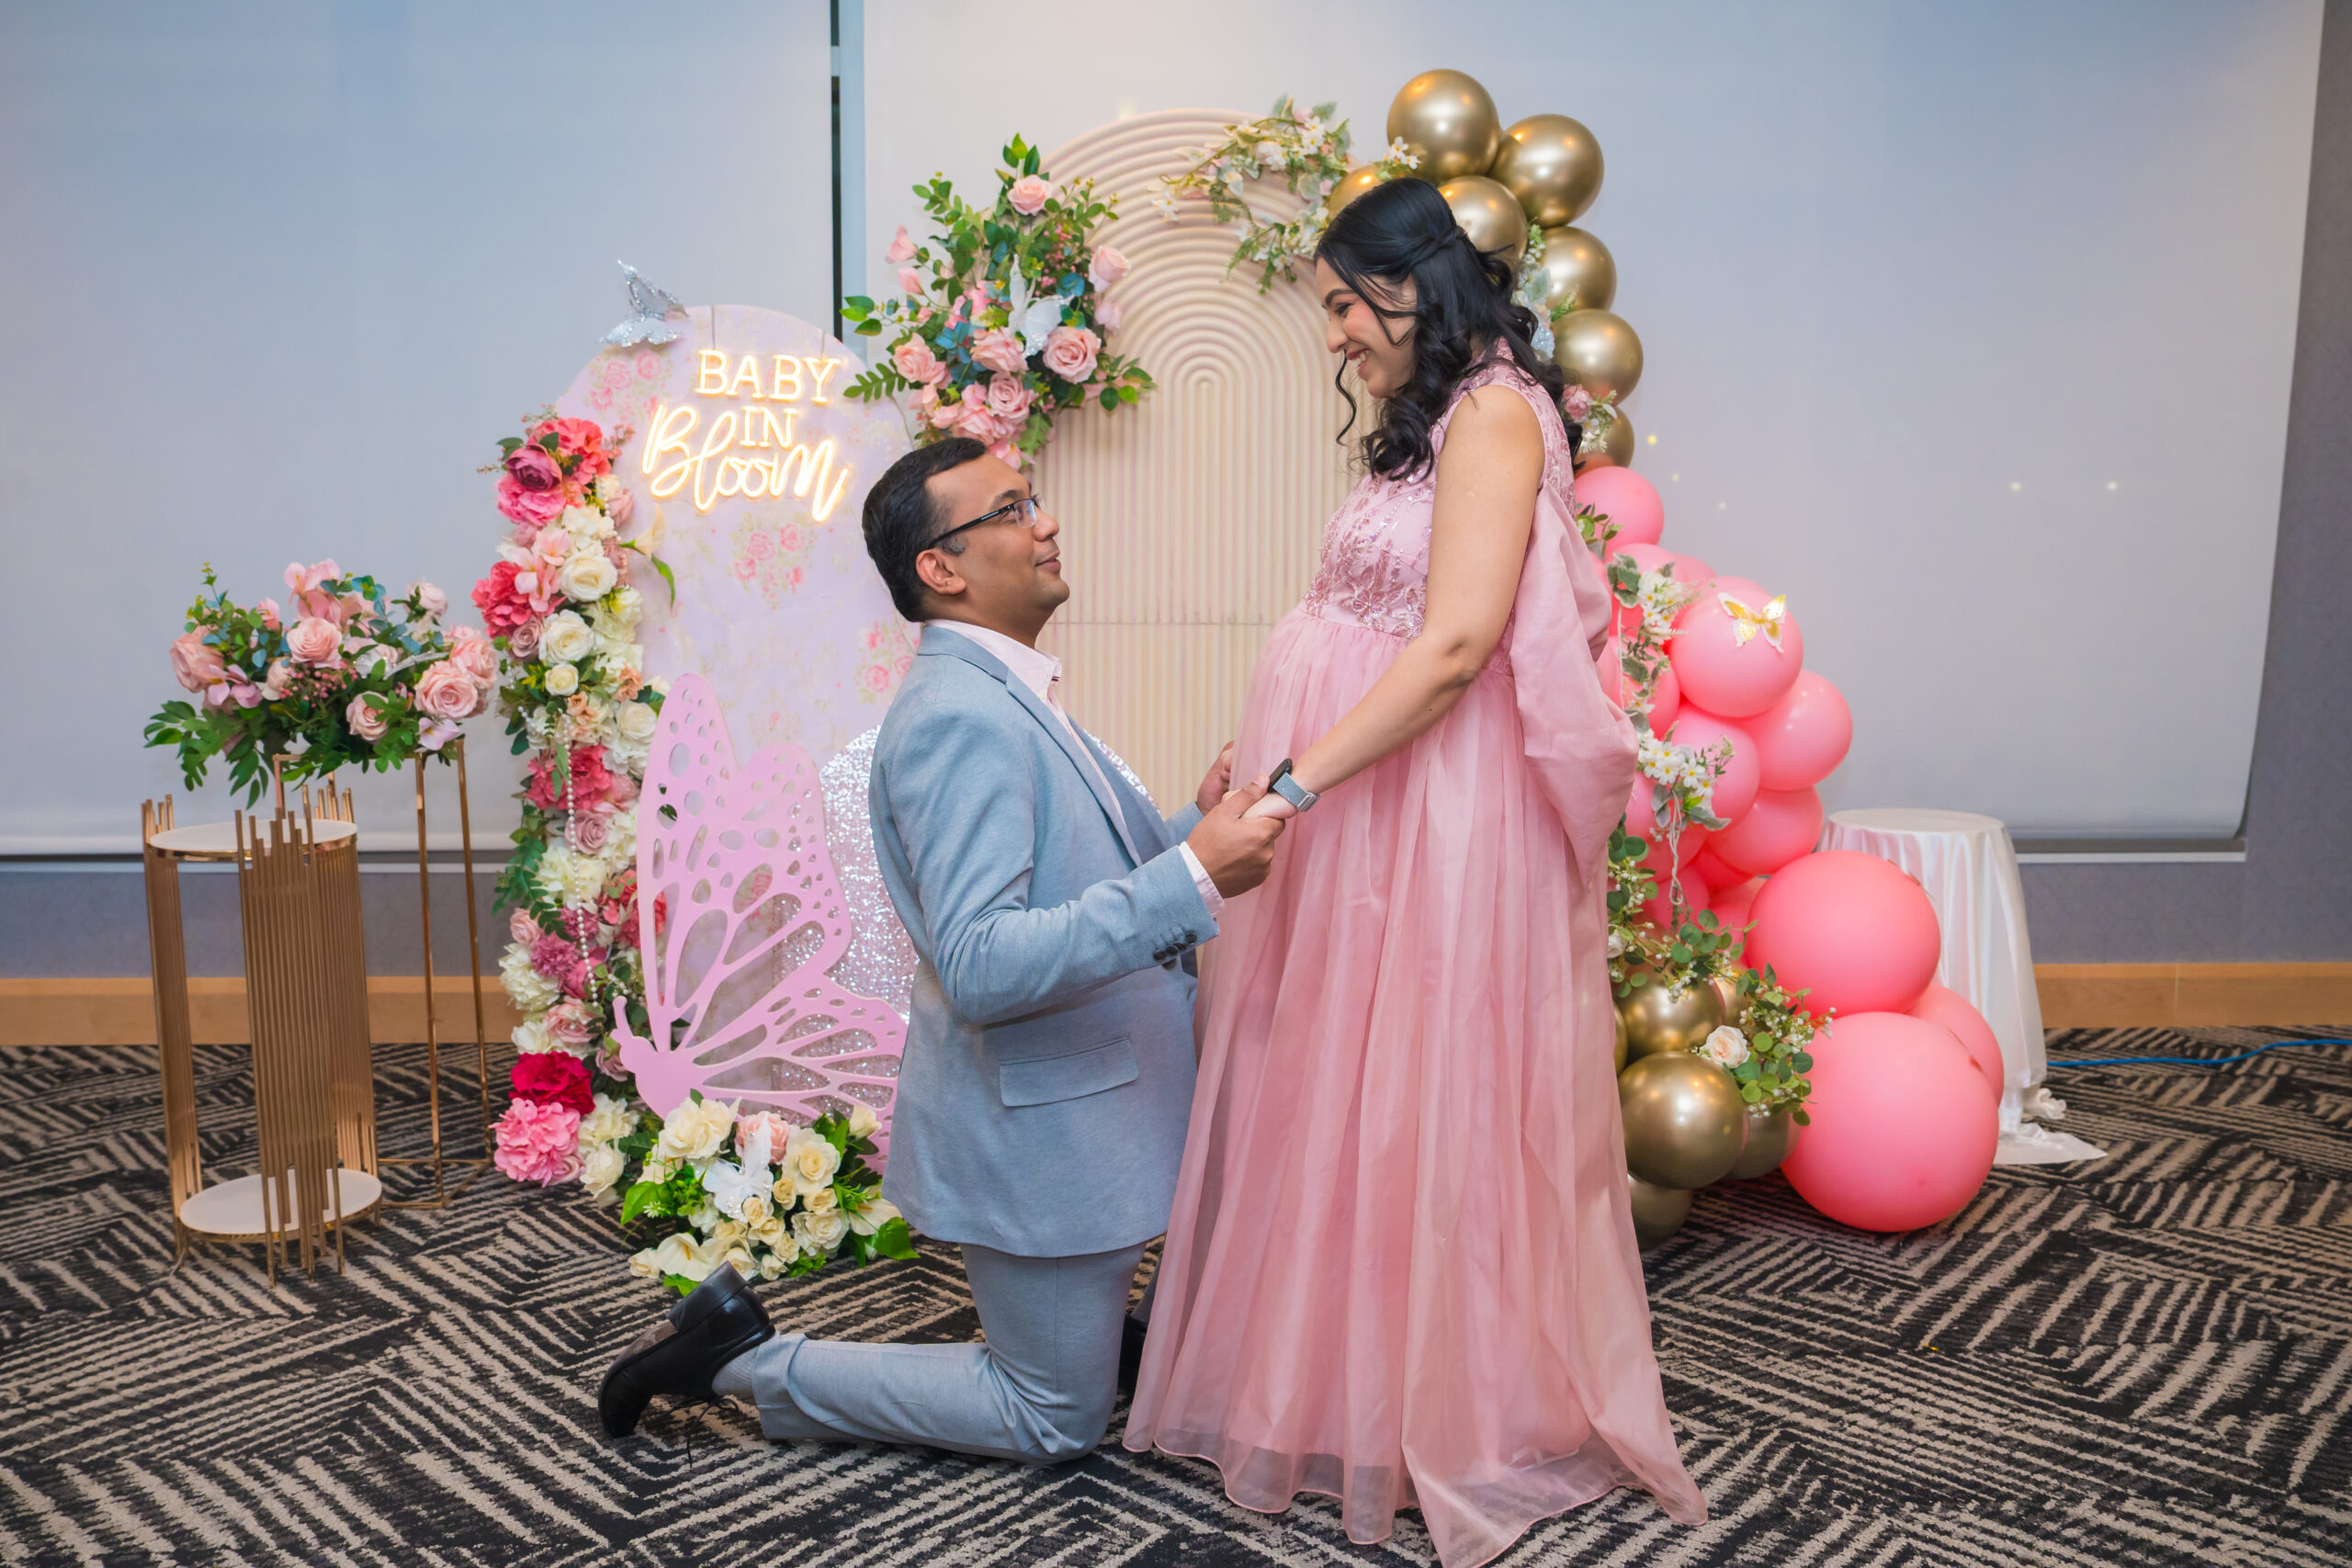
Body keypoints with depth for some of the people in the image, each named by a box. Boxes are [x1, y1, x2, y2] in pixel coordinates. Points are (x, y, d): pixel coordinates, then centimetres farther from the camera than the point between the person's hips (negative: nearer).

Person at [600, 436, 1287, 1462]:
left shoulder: (1005, 699, 9)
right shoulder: (959, 716, -24)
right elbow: (982, 968, -34)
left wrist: (1194, 828, -1)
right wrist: (1191, 877, -36)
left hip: (1087, 1100, 10)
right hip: (1037, 1131, -9)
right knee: (1056, 1419, 8)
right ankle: (746, 1359, 14)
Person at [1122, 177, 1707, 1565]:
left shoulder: (1495, 414, -11)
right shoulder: (1434, 423, 17)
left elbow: (1456, 645, -22)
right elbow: (1398, 629, 12)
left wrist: (1295, 782, -24)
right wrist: (1275, 761, 6)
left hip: (1437, 811, -9)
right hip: (1365, 801, 9)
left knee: (1421, 1098, 3)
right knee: (1345, 1082, 14)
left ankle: (1451, 1413, 23)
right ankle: (1340, 1381, 31)